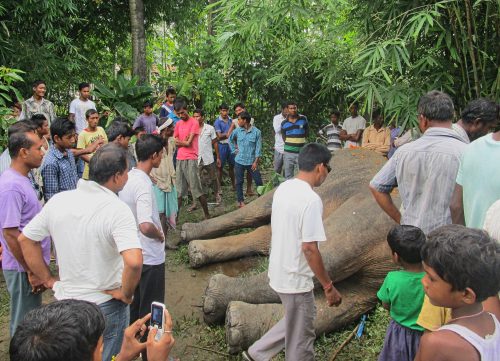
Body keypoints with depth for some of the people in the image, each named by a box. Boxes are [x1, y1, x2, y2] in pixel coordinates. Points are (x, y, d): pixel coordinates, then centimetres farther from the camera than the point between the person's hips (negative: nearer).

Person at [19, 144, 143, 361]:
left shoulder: (58, 200, -7)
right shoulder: (118, 210, -25)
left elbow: (25, 239, 2)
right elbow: (134, 262, -37)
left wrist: (48, 279, 7)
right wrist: (126, 294, -19)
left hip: (65, 300, 5)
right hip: (105, 306, -5)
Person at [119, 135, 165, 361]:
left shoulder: (127, 178, 0)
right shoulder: (143, 185, -27)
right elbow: (146, 226, -39)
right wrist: (160, 234, -18)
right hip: (149, 257, -8)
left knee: (134, 302, 23)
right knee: (151, 308, 8)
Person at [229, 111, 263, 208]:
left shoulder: (256, 132, -9)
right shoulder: (237, 130, -2)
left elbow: (258, 147, -8)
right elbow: (230, 140, 17)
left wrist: (256, 162, -11)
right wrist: (234, 150, 8)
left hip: (251, 161, -2)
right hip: (239, 161, 2)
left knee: (258, 181, 2)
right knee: (239, 182, 8)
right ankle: (240, 201, 21)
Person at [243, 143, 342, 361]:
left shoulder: (283, 188, 2)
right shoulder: (311, 200, -24)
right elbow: (309, 249, -25)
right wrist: (329, 287, -17)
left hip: (278, 273, 9)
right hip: (296, 279, -8)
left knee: (294, 325, 28)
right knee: (301, 338, 12)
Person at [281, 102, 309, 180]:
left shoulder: (303, 119, 1)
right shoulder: (284, 123, 2)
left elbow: (307, 133, 10)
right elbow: (284, 138, 8)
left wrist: (301, 142, 6)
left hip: (301, 152, -1)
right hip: (288, 153, 1)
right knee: (288, 176, 8)